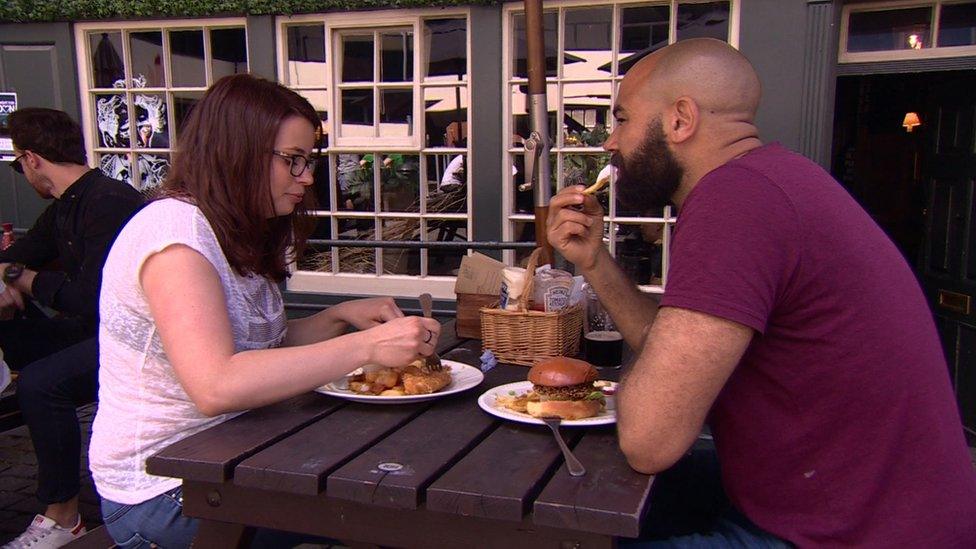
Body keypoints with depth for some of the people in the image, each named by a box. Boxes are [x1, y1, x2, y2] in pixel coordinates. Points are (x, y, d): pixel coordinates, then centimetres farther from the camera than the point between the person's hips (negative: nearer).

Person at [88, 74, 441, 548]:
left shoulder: (236, 236, 10)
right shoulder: (175, 228, -20)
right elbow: (216, 387, -33)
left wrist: (338, 317, -6)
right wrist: (367, 346, -32)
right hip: (161, 488, -8)